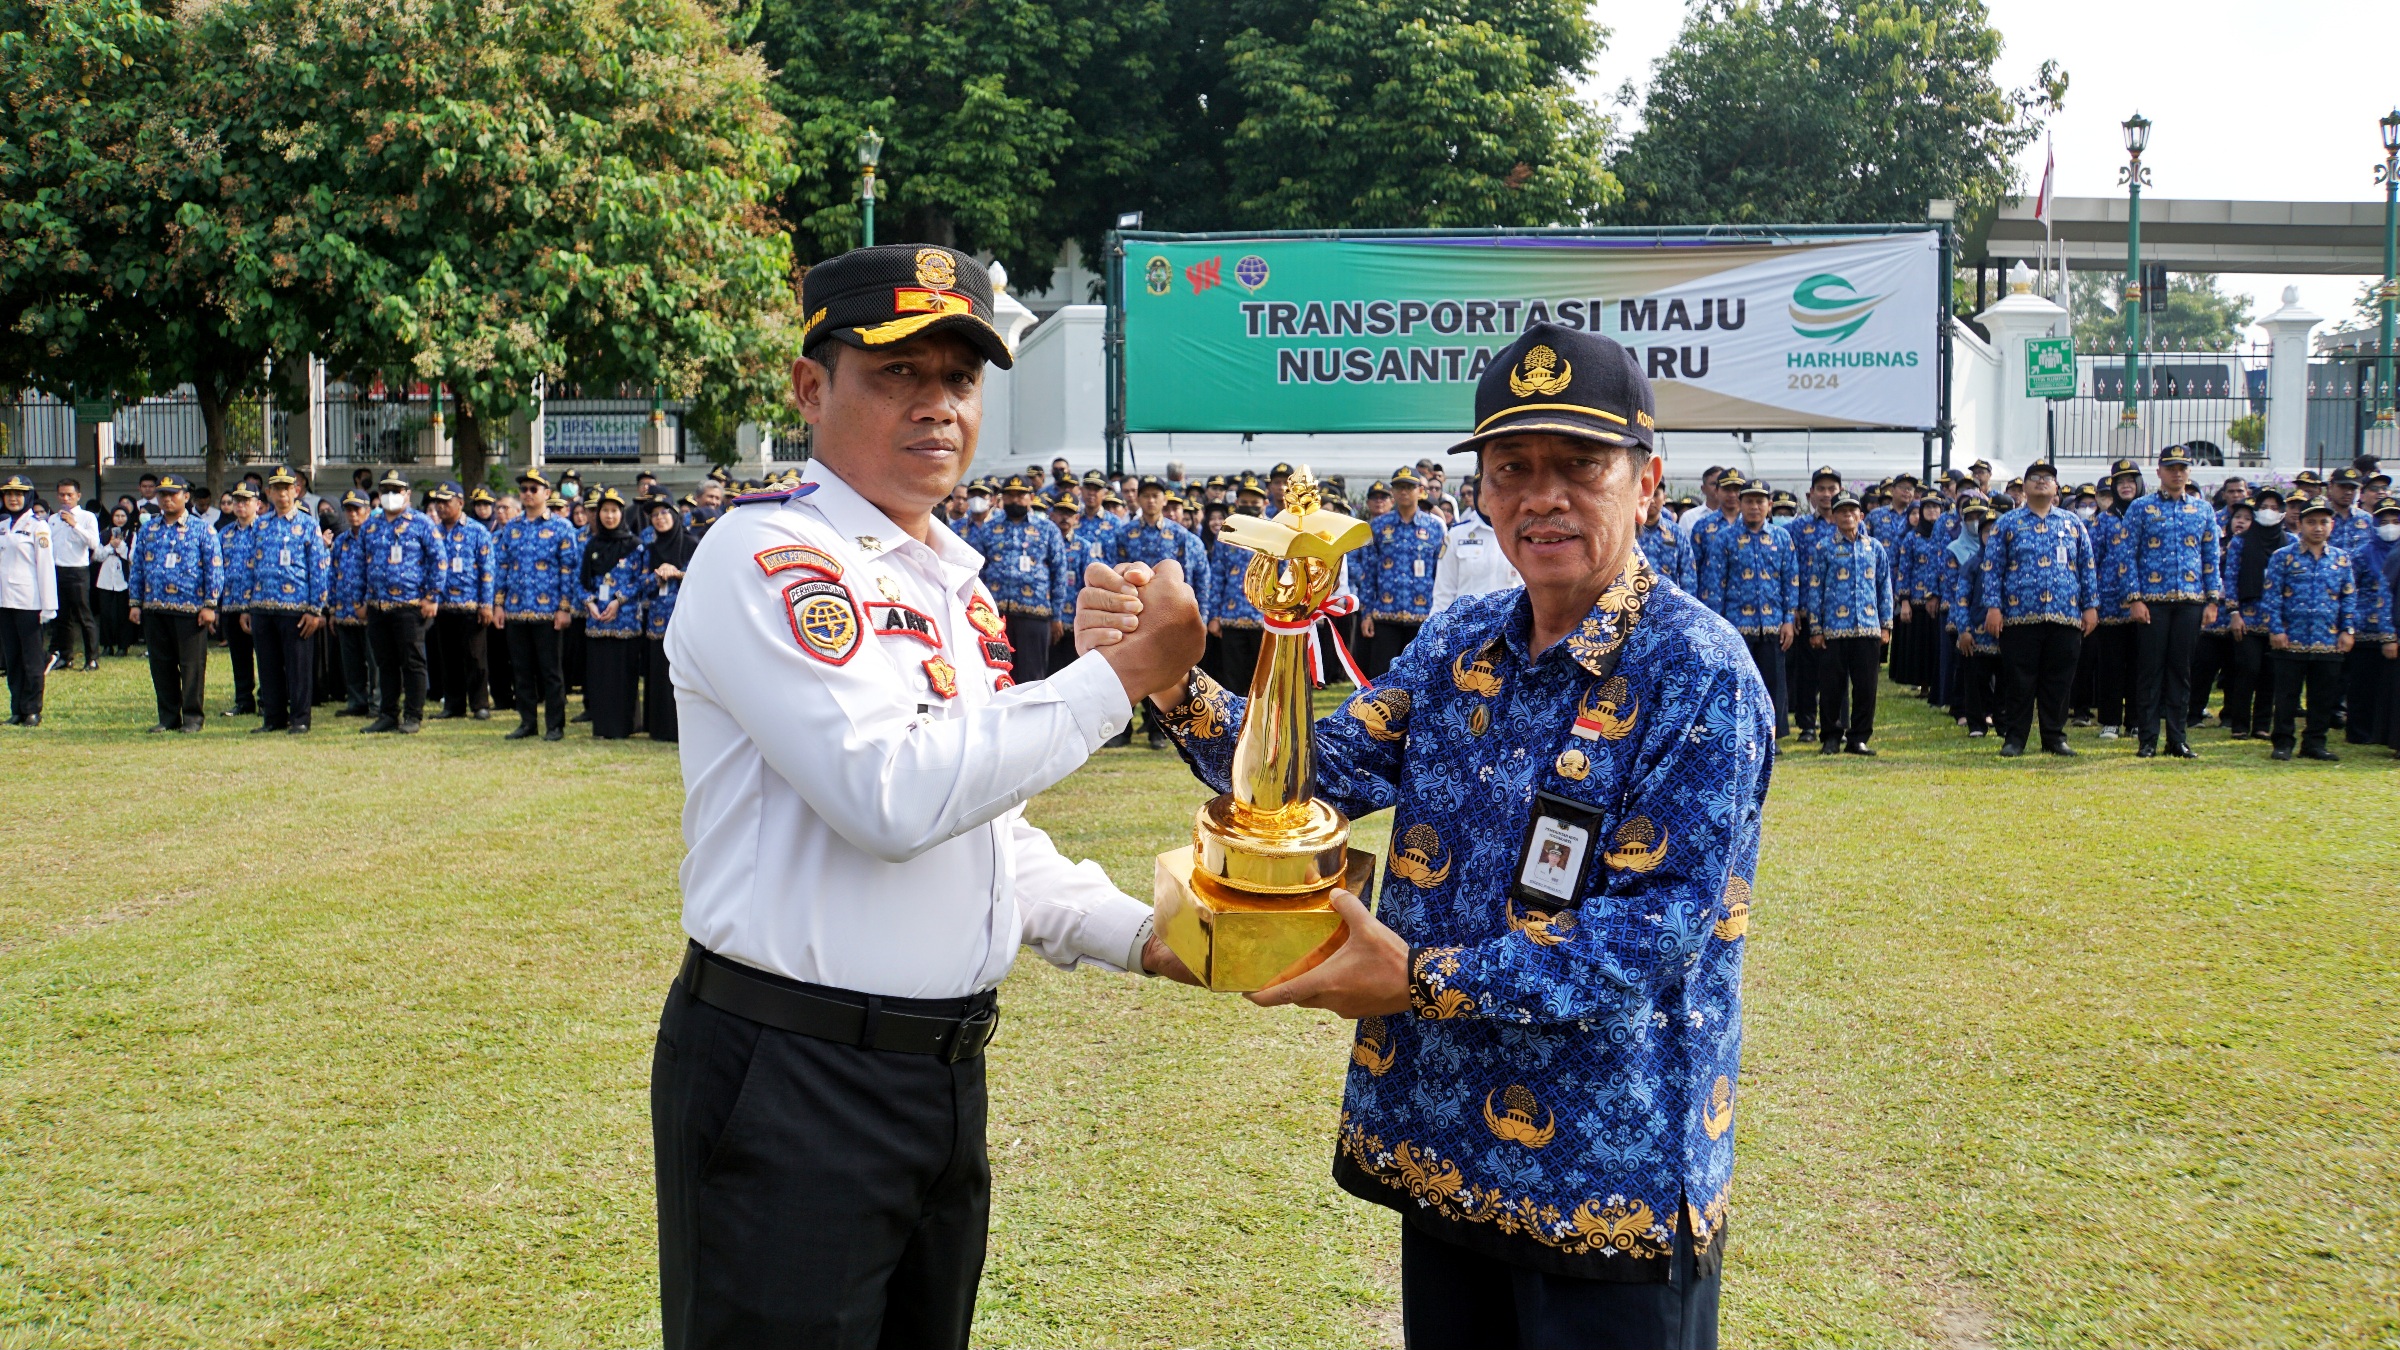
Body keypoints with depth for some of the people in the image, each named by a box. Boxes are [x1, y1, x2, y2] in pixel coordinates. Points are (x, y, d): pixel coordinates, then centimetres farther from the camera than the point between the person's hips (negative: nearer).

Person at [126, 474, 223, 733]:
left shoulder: (201, 530, 1)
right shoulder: (148, 531, 13)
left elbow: (215, 568, -3)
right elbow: (136, 568, 15)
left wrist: (209, 605, -9)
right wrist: (134, 603, 8)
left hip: (190, 610, -4)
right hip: (155, 610, 4)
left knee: (192, 665, -1)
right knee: (161, 666, 7)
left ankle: (192, 718, 6)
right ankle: (168, 717, 15)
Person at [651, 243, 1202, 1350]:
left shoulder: (955, 583, 14)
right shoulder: (766, 555, -13)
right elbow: (893, 794, -25)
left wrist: (1139, 936, 8)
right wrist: (1122, 674, -20)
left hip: (945, 1076, 9)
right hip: (790, 1082, -8)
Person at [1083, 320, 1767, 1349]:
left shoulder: (1696, 672, -15)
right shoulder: (1461, 642, 6)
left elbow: (1665, 924, -20)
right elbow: (1321, 772, -1)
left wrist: (1423, 978, -24)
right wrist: (1170, 681, -18)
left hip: (1610, 1173, -6)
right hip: (1443, 1148, 6)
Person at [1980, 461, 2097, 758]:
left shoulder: (2073, 524, 13)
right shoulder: (2007, 524, 7)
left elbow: (2087, 567, 14)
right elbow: (1992, 568, 3)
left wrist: (2091, 606, 6)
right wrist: (1993, 607, -6)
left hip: (2065, 618, 2)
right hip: (2020, 617, -2)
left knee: (2059, 682, 5)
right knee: (2020, 682, 1)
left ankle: (2055, 738, 14)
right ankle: (2014, 739, 7)